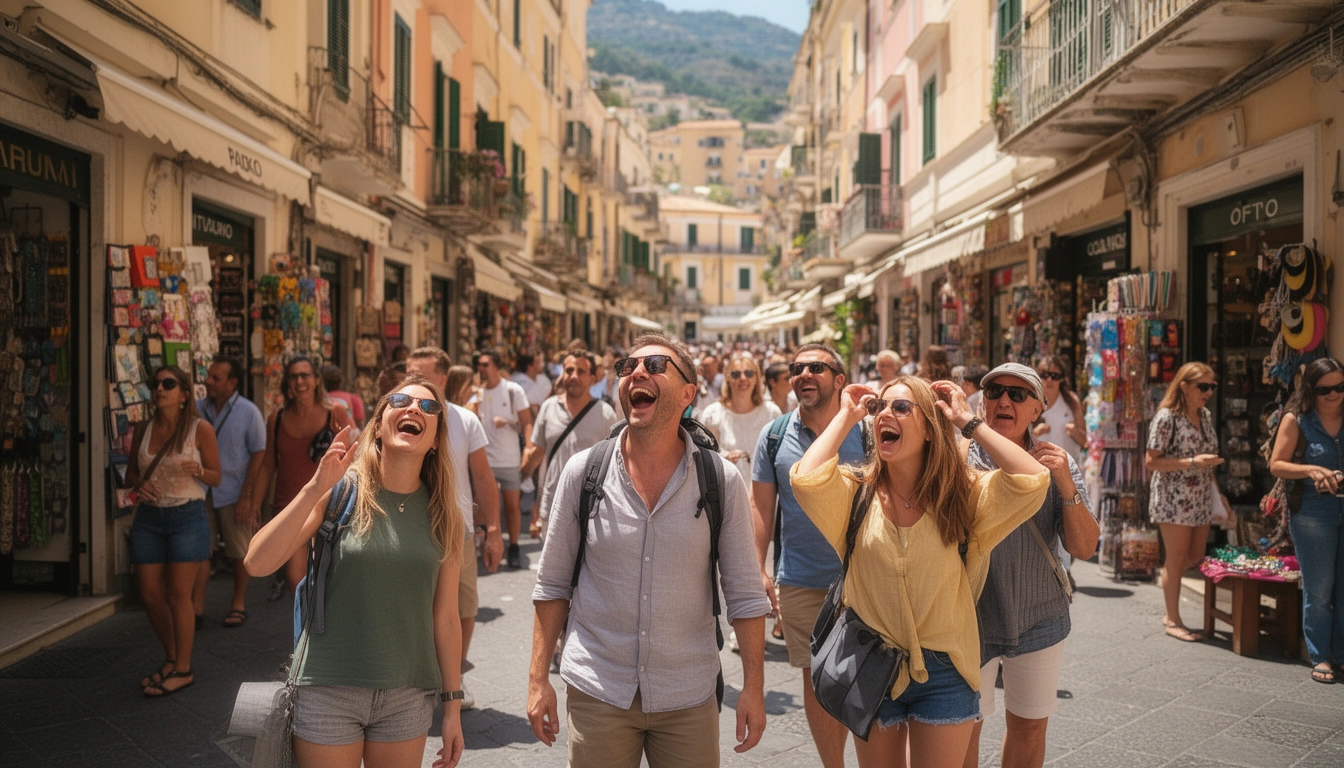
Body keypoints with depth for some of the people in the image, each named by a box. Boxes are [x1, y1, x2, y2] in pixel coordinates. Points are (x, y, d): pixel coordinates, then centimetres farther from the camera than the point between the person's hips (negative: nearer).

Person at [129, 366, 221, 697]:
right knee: (150, 595, 8)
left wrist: (196, 470, -24)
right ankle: (171, 659, 28)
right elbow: (130, 473, 15)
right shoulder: (143, 430, 6)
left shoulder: (200, 429, -6)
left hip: (187, 516, -5)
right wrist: (139, 484, -7)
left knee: (178, 595, -1)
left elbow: (216, 477, -3)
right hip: (148, 517, 5)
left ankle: (183, 669, 12)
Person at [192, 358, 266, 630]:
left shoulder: (249, 412, -7)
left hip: (233, 493, -3)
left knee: (239, 553, 7)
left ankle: (238, 604, 21)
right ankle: (196, 608, 6)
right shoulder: (198, 408, 3)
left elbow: (258, 455, -8)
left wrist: (246, 497, -12)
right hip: (202, 492, 3)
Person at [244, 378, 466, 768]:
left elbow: (446, 618, 4)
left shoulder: (442, 515, 0)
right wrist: (314, 488, -25)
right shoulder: (340, 491, -7)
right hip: (329, 691, -2)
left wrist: (453, 705, 5)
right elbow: (257, 564, -17)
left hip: (408, 698, 2)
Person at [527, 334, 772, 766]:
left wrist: (753, 687, -4)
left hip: (688, 697, 0)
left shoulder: (720, 479, -6)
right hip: (596, 693, 0)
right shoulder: (582, 471, -4)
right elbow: (553, 583, 2)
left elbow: (744, 591, -2)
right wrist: (538, 679, 1)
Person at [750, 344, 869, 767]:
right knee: (816, 679, 10)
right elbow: (762, 507, 4)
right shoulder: (774, 436, 1)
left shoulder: (864, 432, -2)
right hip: (799, 582, 1)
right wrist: (758, 567, -3)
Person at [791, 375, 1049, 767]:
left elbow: (1035, 480, -22)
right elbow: (805, 478, -27)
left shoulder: (964, 492, -6)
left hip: (944, 673, -1)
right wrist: (846, 416, -13)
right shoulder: (857, 490, -6)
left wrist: (968, 422, -15)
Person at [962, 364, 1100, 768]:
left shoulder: (1056, 463, -2)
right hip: (970, 620, -3)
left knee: (1030, 726, 19)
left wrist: (1066, 484, -22)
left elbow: (1085, 548, -6)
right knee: (963, 729, 8)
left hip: (1039, 622, 3)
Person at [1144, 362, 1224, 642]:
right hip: (1174, 499, -7)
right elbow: (1151, 461, -17)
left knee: (1196, 557, 11)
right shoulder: (1167, 417, -14)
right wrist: (1192, 463, -23)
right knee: (1177, 558, 1)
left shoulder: (1206, 416, 10)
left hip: (1201, 499, 8)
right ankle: (1173, 620, 13)